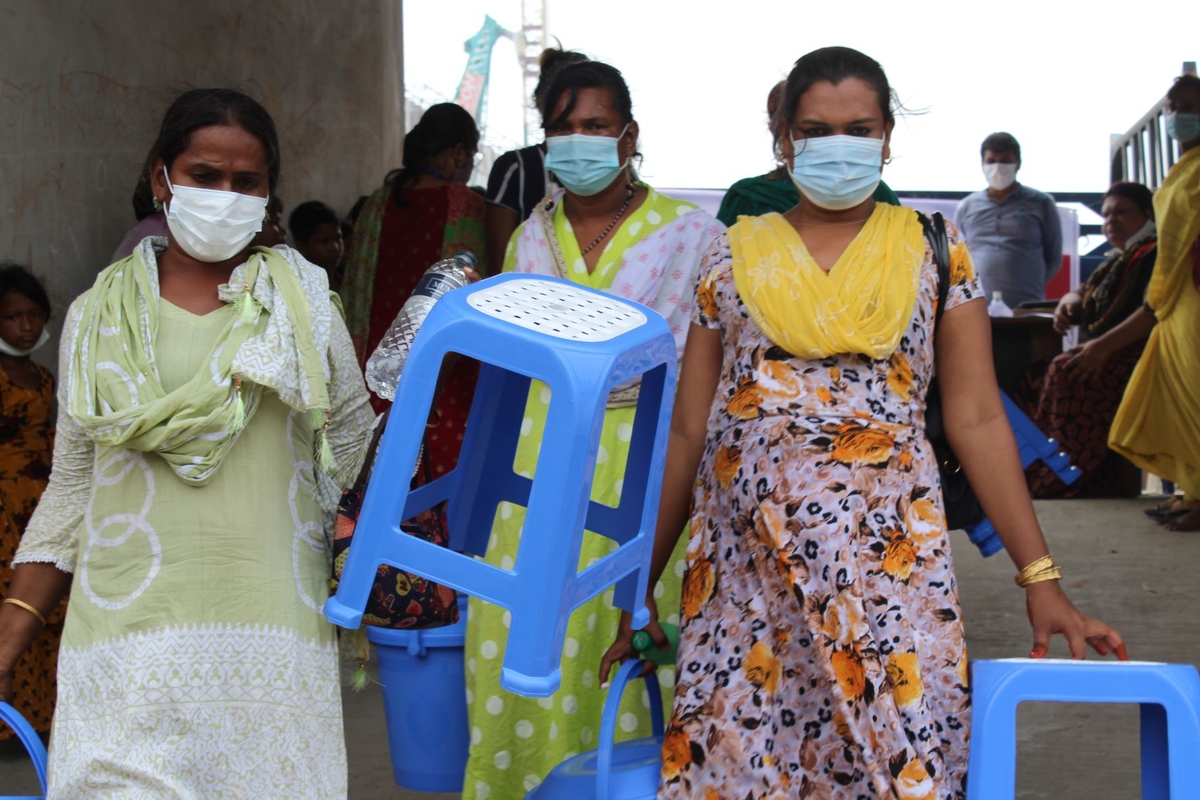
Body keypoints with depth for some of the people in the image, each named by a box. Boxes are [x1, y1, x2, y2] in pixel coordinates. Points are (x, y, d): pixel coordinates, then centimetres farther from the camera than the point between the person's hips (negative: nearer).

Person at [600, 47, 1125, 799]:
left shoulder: (936, 255, 8)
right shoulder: (735, 257, 10)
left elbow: (978, 421, 4)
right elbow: (687, 432, 10)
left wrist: (1041, 579, -3)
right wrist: (640, 588, 9)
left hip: (887, 560, -1)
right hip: (744, 570, 1)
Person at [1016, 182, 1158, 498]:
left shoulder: (1155, 254, -6)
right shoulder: (1119, 260, 25)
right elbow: (1083, 295, 33)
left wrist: (1104, 346, -31)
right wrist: (1069, 302, 6)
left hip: (1134, 360, -9)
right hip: (1105, 358, 9)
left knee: (1064, 374, -31)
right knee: (1038, 376, -12)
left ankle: (1056, 483, -31)